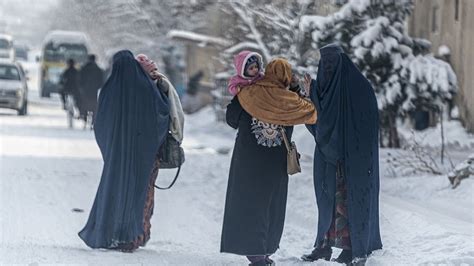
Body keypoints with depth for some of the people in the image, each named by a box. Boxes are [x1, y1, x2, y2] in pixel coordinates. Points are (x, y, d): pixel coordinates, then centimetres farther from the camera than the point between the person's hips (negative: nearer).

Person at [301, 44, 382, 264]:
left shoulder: (358, 86, -8)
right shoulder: (321, 86, 10)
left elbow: (368, 121, -11)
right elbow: (316, 121, 11)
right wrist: (310, 95, -2)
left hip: (351, 153, -6)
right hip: (328, 151, 6)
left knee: (348, 196, -5)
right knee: (326, 196, 7)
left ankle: (352, 246, -1)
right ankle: (324, 245, 12)